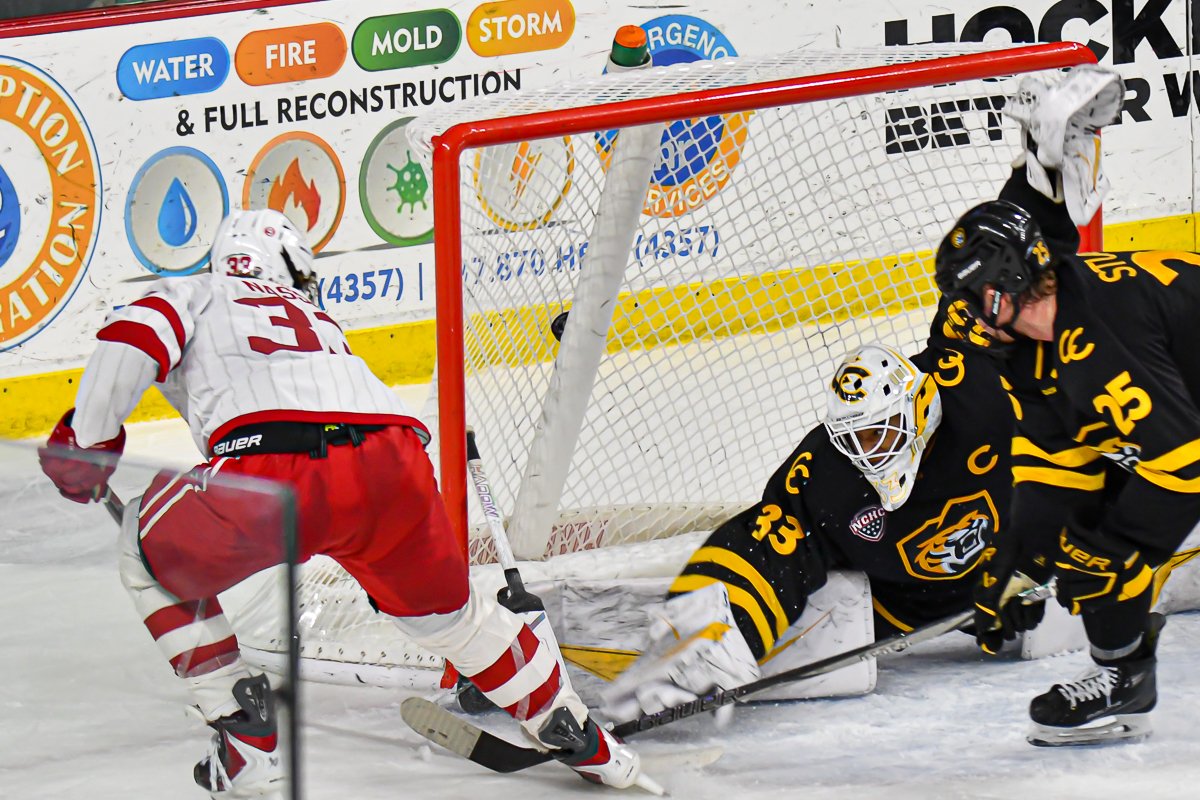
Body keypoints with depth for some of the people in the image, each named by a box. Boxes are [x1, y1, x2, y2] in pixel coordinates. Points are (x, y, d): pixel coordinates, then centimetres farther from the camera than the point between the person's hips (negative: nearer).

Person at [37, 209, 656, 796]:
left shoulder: (190, 294, 27)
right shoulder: (315, 317, 42)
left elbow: (133, 340, 6)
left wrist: (86, 441, 15)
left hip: (274, 467, -5)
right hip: (396, 467, 5)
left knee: (152, 551, 22)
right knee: (445, 609, 32)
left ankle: (245, 745, 13)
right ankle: (583, 744, 37)